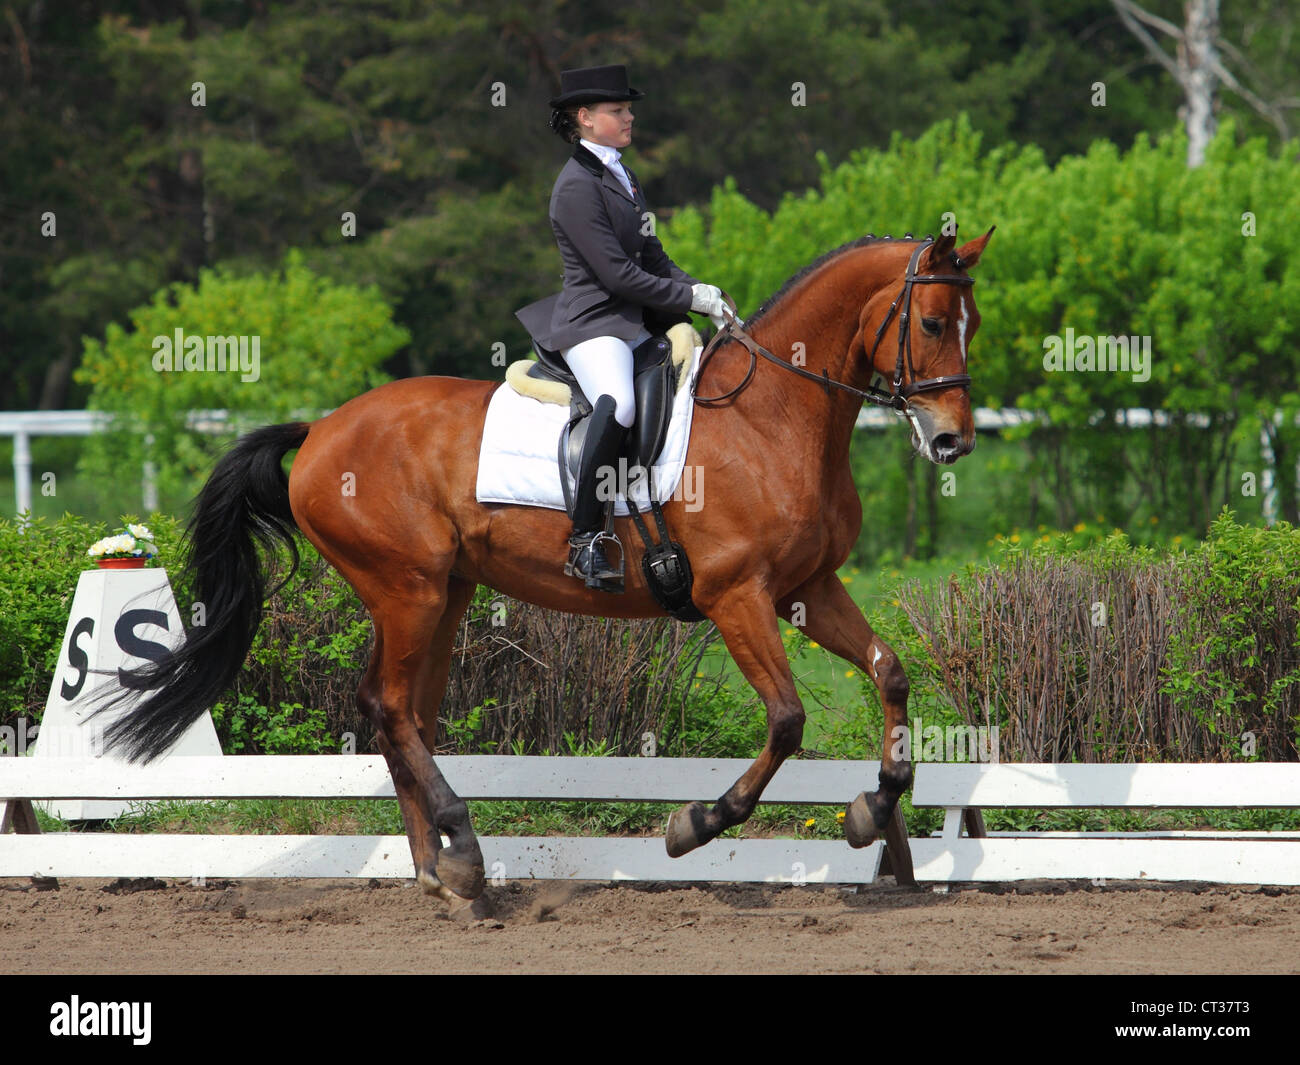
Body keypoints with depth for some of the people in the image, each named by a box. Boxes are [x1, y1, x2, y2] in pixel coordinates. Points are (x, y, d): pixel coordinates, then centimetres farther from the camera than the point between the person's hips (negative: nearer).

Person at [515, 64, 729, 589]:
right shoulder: (577, 186, -11)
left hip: (639, 323, 10)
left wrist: (702, 292, 4)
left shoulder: (622, 177, 19)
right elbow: (616, 275, -16)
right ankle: (584, 541, -36)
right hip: (592, 322, -10)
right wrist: (689, 298, -11)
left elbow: (653, 259, 21)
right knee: (618, 403, -37)